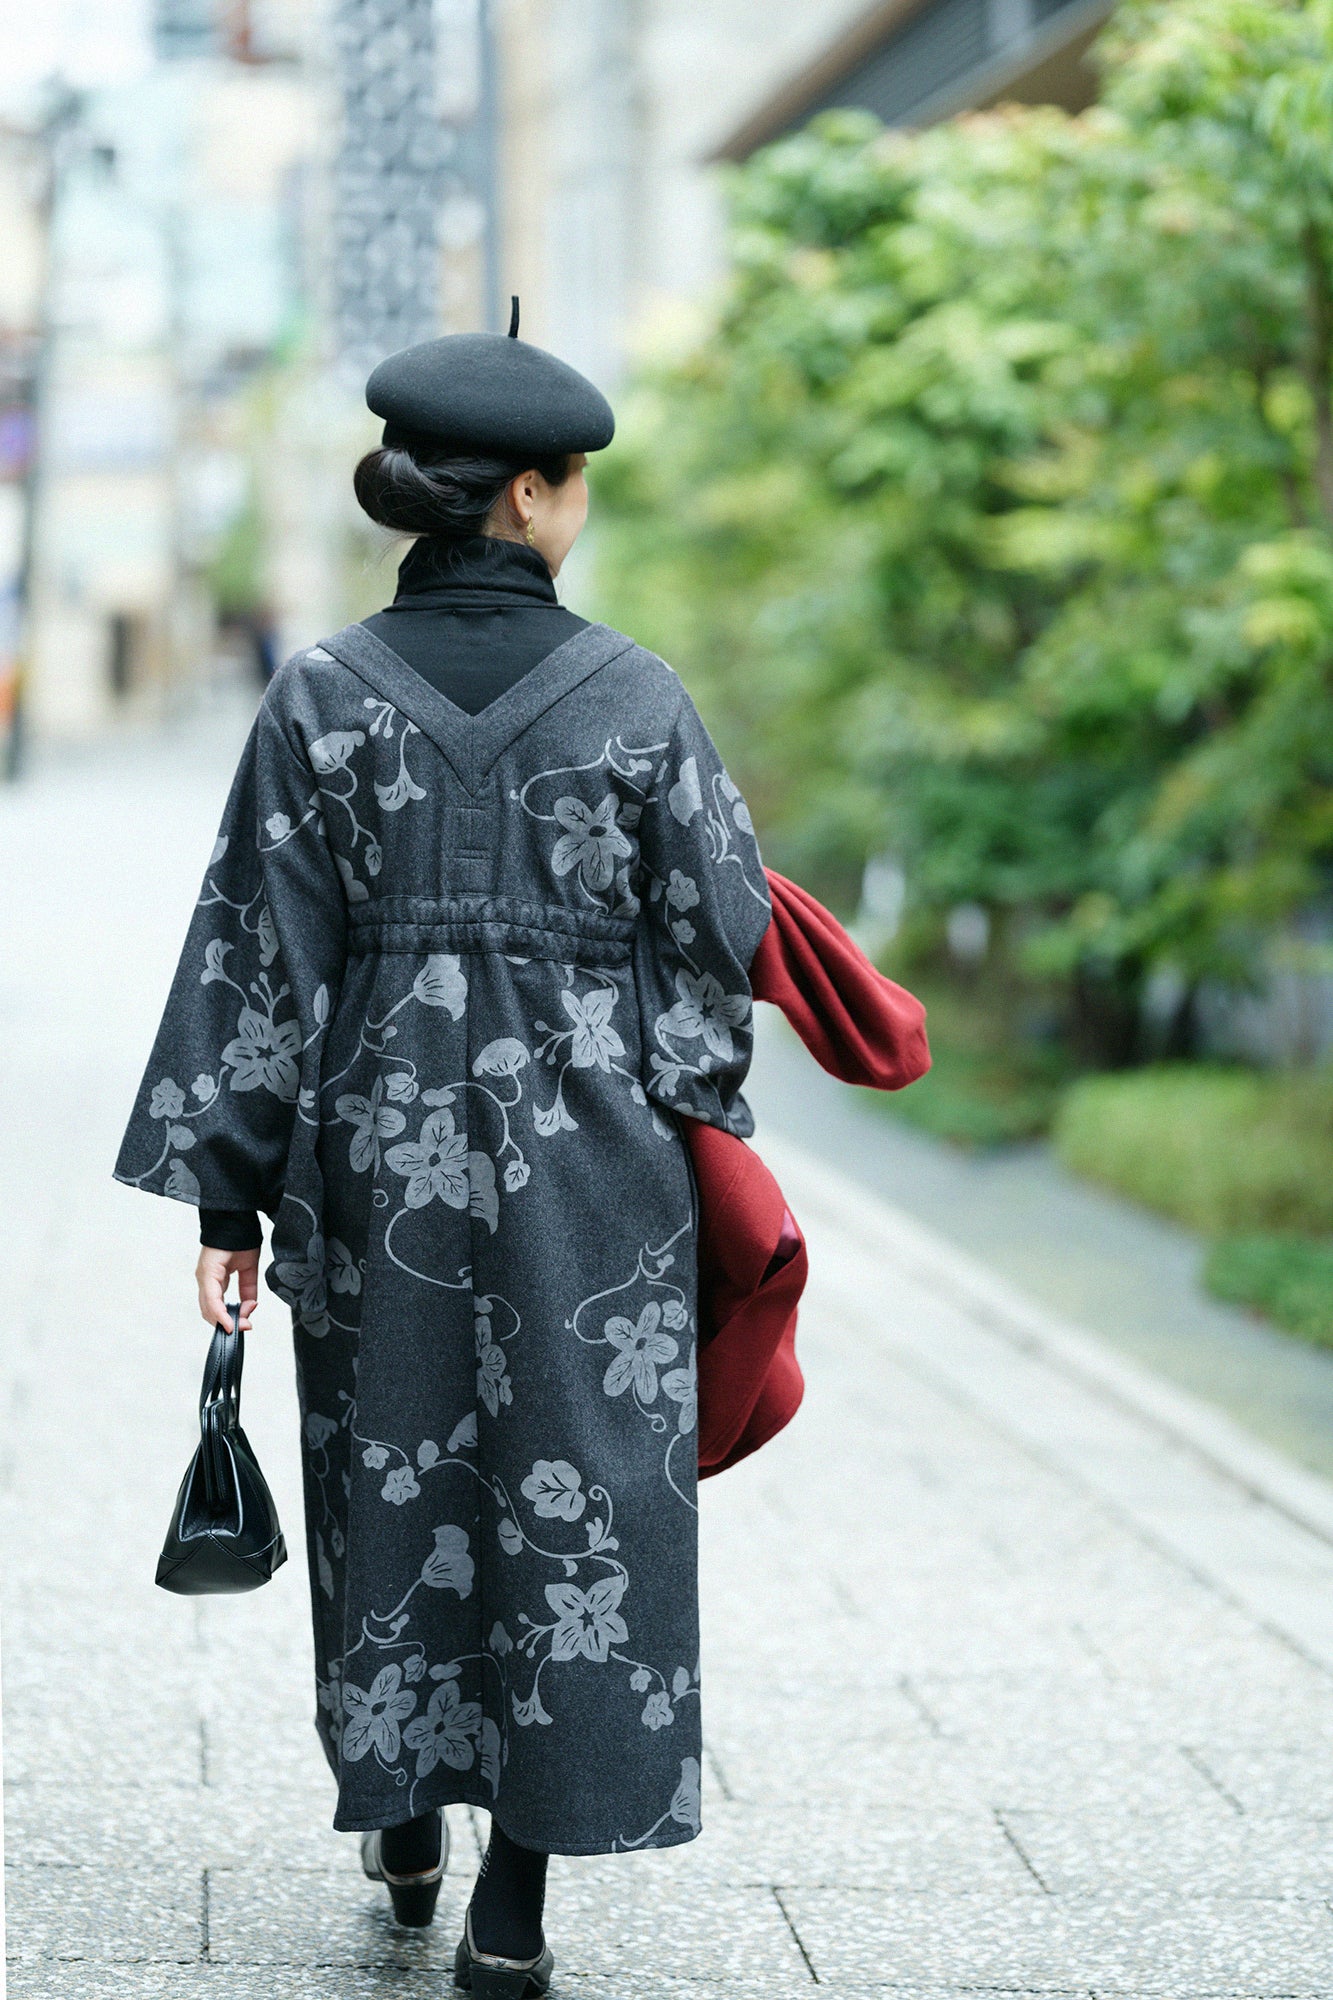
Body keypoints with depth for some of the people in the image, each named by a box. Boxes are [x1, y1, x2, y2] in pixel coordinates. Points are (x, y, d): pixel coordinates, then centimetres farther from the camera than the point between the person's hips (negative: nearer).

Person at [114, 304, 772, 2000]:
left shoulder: (322, 695, -3)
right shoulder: (637, 698, -6)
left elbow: (262, 952, -3)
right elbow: (723, 928, -1)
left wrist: (229, 1190, 1)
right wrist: (687, 1114, 18)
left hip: (380, 1150, 2)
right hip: (593, 1165, -2)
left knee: (394, 1477, 18)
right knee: (572, 1500, 5)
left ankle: (406, 1827, 33)